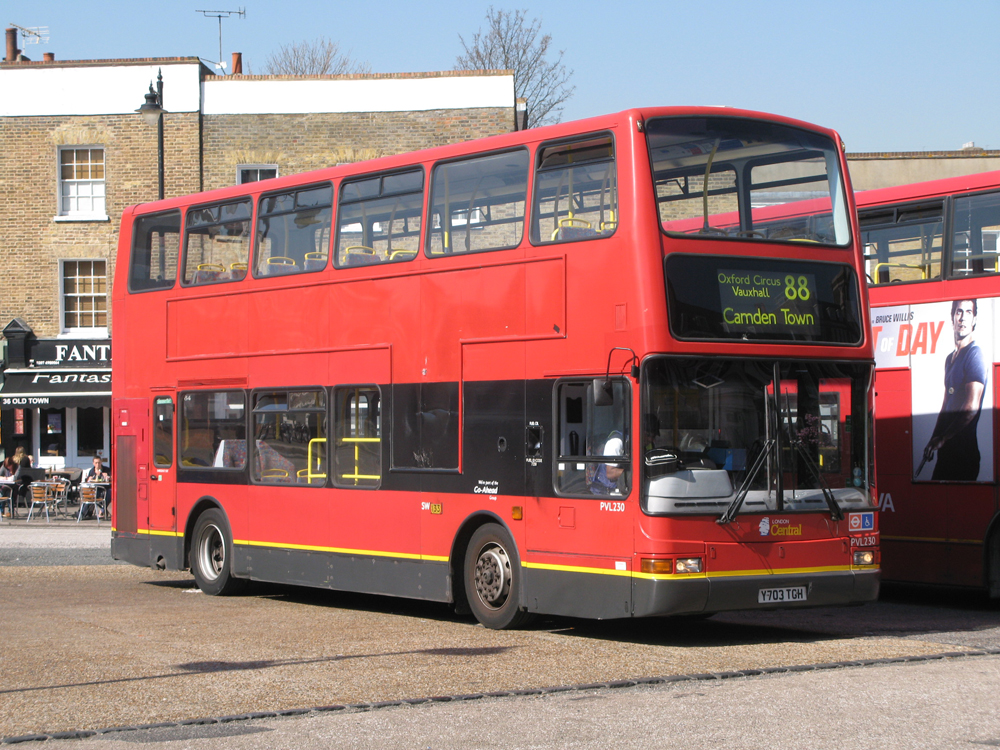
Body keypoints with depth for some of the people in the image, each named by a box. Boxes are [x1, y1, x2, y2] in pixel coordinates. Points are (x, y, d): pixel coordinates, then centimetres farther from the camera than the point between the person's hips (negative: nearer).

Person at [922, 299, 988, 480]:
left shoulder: (974, 354, -10)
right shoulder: (950, 359, 18)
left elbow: (972, 407, -19)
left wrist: (942, 438, -14)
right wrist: (934, 439, 14)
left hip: (964, 447, -9)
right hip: (948, 446, 9)